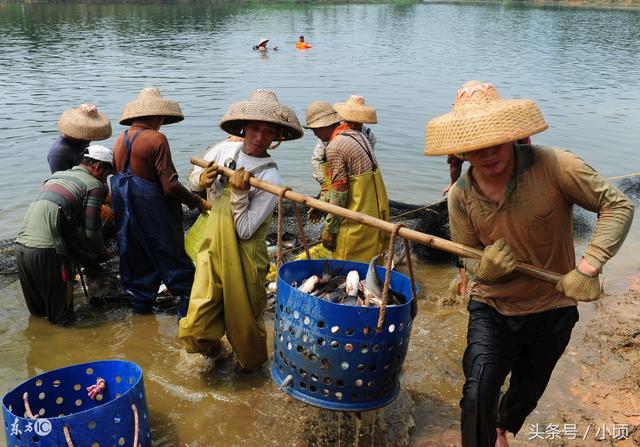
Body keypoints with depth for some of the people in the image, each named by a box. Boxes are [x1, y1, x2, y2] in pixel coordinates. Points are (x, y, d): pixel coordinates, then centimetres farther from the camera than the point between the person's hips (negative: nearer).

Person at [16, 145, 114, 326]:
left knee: (37, 311, 23)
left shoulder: (56, 175, 23)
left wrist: (87, 251, 27)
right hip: (47, 252, -8)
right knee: (61, 317, 6)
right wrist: (102, 253, 14)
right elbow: (90, 232, -7)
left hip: (21, 245, 8)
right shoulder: (94, 186, -1)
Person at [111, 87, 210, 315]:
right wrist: (198, 201, -11)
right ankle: (187, 308, 7)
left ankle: (141, 305, 29)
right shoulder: (156, 139, -17)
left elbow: (119, 177, 12)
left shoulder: (120, 140, 5)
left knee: (137, 257, 18)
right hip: (154, 212, -7)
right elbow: (170, 185, -21)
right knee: (172, 257, 4)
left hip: (127, 213, 7)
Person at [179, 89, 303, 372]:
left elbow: (245, 230, -17)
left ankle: (250, 365, 44)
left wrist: (239, 193, -24)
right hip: (212, 251, 4)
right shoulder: (225, 151, 0)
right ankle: (214, 348, 34)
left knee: (244, 323, 12)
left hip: (243, 259, -4)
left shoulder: (269, 176, -16)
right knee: (195, 329, -1)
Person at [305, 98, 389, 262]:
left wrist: (329, 229, -10)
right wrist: (321, 202, 22)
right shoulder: (357, 135, 12)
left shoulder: (334, 147, -16)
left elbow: (339, 193, -17)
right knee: (372, 261, 18)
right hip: (377, 211, 9)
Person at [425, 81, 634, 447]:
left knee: (527, 392, 22)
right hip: (492, 309, 0)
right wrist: (484, 268, -28)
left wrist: (589, 265, -29)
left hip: (552, 310, 0)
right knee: (478, 394, -19)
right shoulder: (460, 195, -13)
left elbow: (618, 205, -16)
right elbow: (469, 258, -3)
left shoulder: (553, 166, -23)